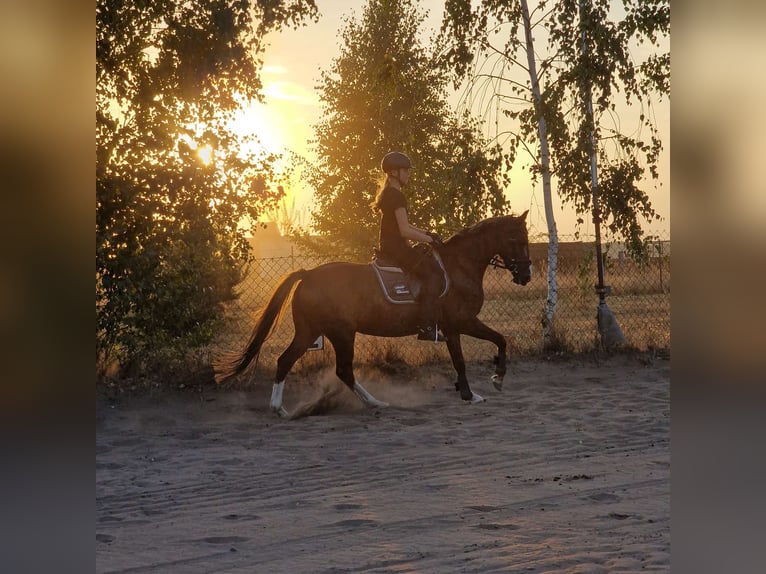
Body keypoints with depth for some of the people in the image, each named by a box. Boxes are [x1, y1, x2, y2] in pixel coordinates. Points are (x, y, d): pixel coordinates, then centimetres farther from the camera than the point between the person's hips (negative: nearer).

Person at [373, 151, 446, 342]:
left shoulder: (387, 194, 17)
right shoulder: (396, 196, -15)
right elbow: (405, 231, -20)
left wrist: (426, 233, 14)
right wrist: (429, 239, -11)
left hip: (388, 246, 11)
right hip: (395, 247, -11)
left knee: (430, 263, 18)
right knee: (433, 272, -15)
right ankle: (426, 326, -23)